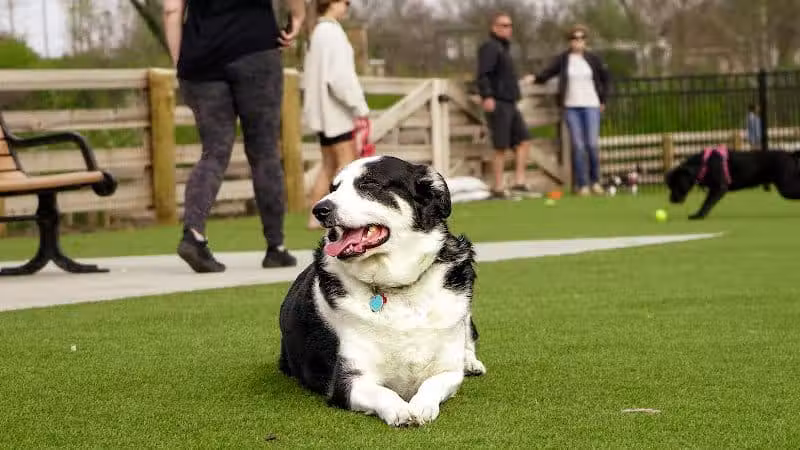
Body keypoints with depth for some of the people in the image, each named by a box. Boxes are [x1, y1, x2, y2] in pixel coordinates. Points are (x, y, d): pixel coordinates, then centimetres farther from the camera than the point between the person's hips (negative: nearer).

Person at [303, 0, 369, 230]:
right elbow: (339, 75, -22)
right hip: (334, 110, -9)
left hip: (323, 110, 9)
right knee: (347, 163, -10)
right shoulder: (332, 32, -15)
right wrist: (360, 107, -18)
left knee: (330, 165, 13)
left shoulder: (317, 33, 14)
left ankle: (315, 217, 12)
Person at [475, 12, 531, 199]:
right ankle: (498, 189, -2)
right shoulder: (490, 47, -9)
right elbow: (482, 75, -21)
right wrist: (486, 96, -31)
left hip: (510, 104, 9)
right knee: (501, 147, -7)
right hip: (497, 104, -9)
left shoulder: (504, 48, 21)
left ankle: (519, 183, 1)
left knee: (523, 140, 2)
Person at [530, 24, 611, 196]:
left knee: (592, 144, -4)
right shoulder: (562, 59, 1)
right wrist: (535, 78, -25)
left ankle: (595, 181, 14)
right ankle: (582, 184, 4)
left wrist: (603, 99, 11)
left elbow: (605, 78, 14)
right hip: (571, 107, 0)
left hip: (591, 106, 0)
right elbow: (546, 73, -5)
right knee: (578, 145, -1)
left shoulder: (593, 59, 4)